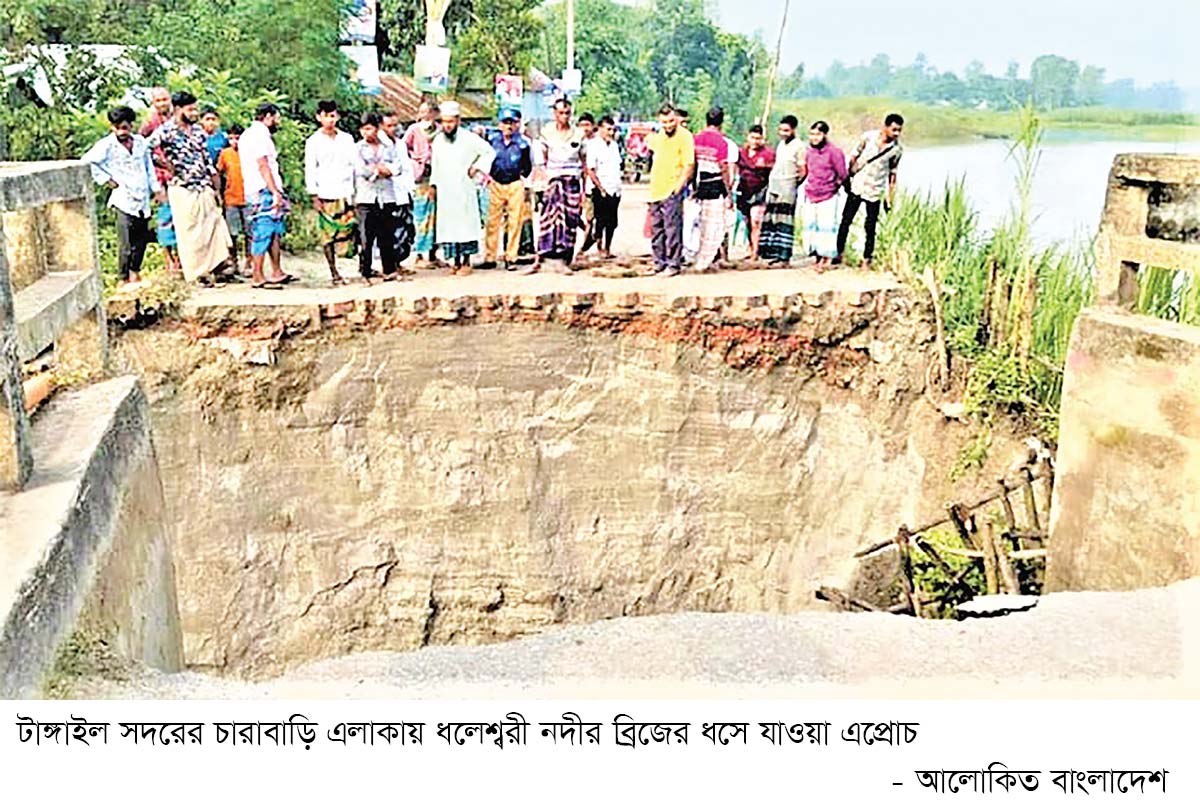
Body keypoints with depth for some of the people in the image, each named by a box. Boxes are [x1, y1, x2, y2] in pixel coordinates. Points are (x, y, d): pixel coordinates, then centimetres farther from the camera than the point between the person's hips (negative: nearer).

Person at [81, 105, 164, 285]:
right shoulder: (107, 145, -6)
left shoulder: (140, 142, 9)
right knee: (126, 243, -7)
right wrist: (105, 179, -8)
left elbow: (149, 166, 19)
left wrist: (156, 187, 18)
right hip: (124, 201, -5)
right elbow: (86, 162, -10)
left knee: (142, 239, 13)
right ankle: (124, 279, 2)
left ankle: (135, 271, 32)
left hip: (143, 199, 5)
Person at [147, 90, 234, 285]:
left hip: (204, 188, 6)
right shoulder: (167, 131, -8)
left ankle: (218, 265, 10)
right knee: (190, 232, -1)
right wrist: (168, 166, -11)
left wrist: (215, 188, 12)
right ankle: (198, 272, 5)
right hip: (183, 190, -6)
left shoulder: (197, 131, 12)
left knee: (215, 224, 2)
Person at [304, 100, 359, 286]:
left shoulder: (347, 138, 12)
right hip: (325, 195, -2)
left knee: (350, 229, -6)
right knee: (328, 235, -1)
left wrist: (354, 192, 7)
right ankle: (334, 273, 5)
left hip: (345, 194, 2)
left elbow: (354, 165, 13)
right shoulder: (313, 142, 4)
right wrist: (314, 197, -5)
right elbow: (310, 171, 2)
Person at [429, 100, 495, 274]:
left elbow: (490, 152, 3)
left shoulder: (469, 138, -4)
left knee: (466, 223, -4)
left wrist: (477, 167, -3)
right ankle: (456, 260, 8)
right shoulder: (437, 140, 9)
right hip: (445, 191, 4)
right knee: (448, 225, 1)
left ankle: (466, 261, 3)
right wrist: (433, 184, 17)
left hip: (464, 190, -4)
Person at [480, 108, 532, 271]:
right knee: (492, 221, 1)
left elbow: (528, 165, 10)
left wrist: (521, 177, 3)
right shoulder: (493, 139, 3)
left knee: (514, 222, 0)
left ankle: (511, 258, 7)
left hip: (515, 185, -1)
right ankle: (490, 257, 6)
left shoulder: (522, 143, 0)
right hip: (496, 184, 1)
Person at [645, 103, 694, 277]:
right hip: (656, 190, 8)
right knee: (656, 229, 13)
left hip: (672, 191, -8)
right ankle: (659, 262, 21)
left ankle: (673, 264, -4)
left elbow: (689, 165, -16)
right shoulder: (659, 136, 14)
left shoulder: (684, 136, -10)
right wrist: (649, 139, 19)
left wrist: (679, 187, -20)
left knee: (672, 229, -9)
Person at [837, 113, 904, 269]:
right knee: (846, 220, 6)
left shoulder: (897, 149, -9)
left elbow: (892, 172, 2)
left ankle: (867, 259, 12)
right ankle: (839, 253, 17)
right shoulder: (868, 137, -11)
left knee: (871, 227, 2)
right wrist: (848, 177, 5)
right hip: (857, 187, 0)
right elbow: (855, 157, 1)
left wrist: (890, 197, 3)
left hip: (875, 191, 0)